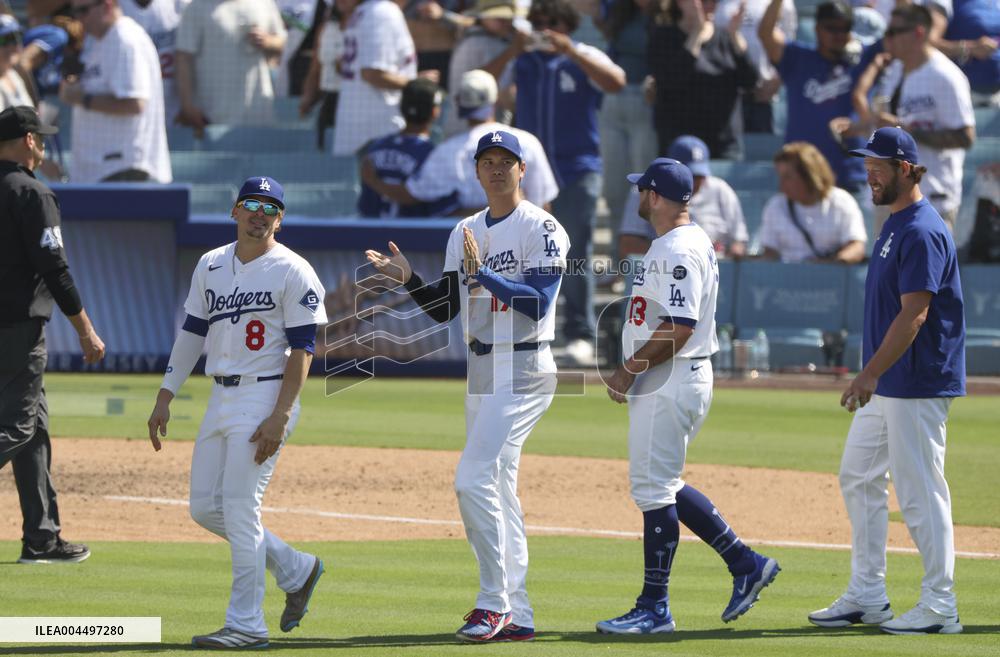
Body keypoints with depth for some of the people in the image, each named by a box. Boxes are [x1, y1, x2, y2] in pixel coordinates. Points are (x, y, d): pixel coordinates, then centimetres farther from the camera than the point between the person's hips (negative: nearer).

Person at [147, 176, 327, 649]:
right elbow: (192, 332, 18)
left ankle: (246, 625, -6)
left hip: (266, 397, -8)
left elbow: (302, 350, -11)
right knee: (204, 507, 7)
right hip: (221, 398, 8)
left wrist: (279, 417, -19)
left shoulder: (293, 272, -8)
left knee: (239, 507, -12)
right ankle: (295, 570, 23)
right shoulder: (211, 266, 13)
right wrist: (165, 397, 11)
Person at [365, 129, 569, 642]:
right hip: (481, 371, 8)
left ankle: (494, 603, -11)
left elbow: (538, 302, -20)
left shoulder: (541, 229, -9)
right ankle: (516, 615, 13)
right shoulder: (465, 233, 14)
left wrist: (484, 275, -27)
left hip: (524, 370, -8)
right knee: (497, 490, 9)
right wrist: (407, 279, -4)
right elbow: (443, 309, 12)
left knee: (474, 478, -17)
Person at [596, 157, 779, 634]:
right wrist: (630, 373, 16)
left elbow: (680, 327, -24)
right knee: (662, 486, 16)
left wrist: (629, 369, -18)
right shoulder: (671, 245, 16)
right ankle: (745, 564, 19)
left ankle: (654, 609, -2)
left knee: (653, 488, -6)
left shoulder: (680, 251, -18)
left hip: (670, 385, -11)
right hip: (664, 384, 11)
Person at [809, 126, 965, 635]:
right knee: (859, 479, 14)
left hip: (917, 384, -11)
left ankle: (940, 607, -1)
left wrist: (871, 373, -28)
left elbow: (914, 314, -24)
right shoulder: (895, 225, 15)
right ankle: (866, 596, 21)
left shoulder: (922, 231, -17)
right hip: (886, 385, 11)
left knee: (919, 492, -6)